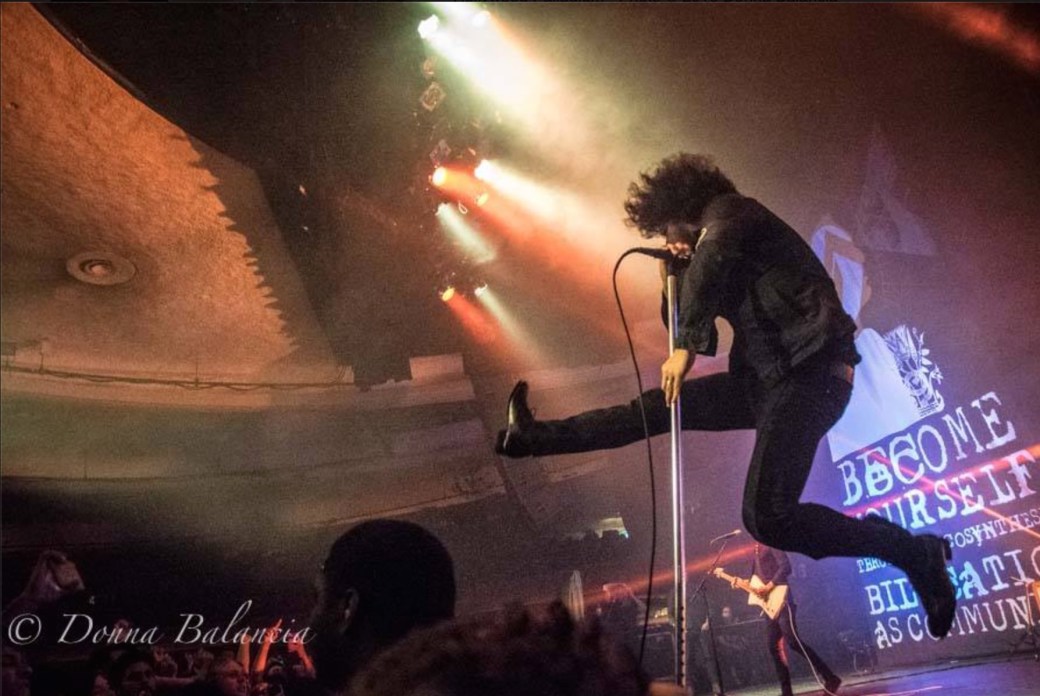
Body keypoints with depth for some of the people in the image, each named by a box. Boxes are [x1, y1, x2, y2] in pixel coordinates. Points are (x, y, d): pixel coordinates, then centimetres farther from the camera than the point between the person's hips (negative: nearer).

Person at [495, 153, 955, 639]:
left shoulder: (730, 211, -2)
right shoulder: (724, 237, 24)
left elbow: (713, 256, -26)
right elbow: (706, 302, 24)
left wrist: (686, 345, -24)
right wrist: (681, 269, 11)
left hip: (809, 373, -10)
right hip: (771, 376, 10)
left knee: (767, 517, -17)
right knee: (655, 408, 11)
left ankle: (915, 552, -3)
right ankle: (533, 438, 21)